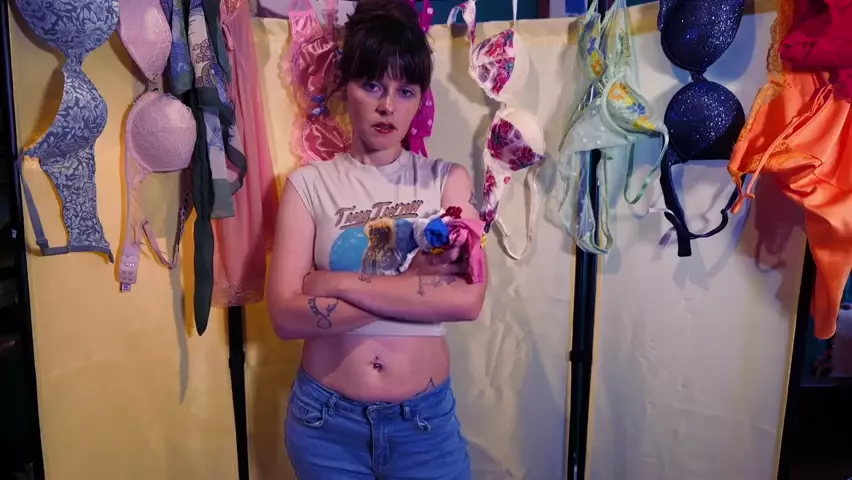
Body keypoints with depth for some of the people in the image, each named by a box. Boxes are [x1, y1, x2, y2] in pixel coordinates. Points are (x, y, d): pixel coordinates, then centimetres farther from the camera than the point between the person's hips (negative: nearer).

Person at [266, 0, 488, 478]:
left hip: (426, 418, 0)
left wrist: (337, 283, -17)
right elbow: (286, 315, -14)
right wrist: (417, 283, -18)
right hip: (325, 419, 0)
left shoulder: (447, 179, -4)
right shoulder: (309, 184, -5)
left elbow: (468, 299, -17)